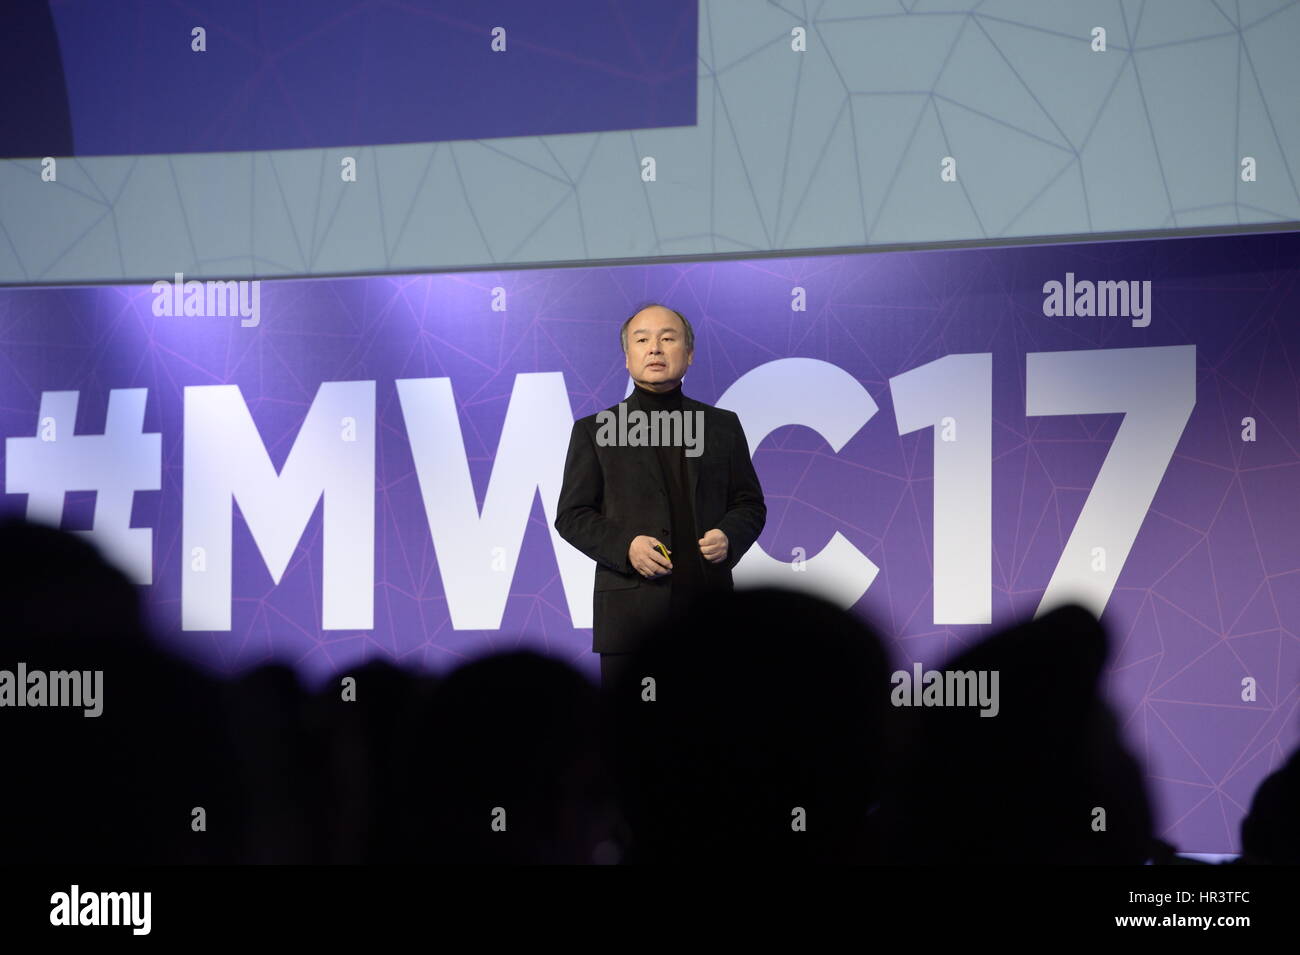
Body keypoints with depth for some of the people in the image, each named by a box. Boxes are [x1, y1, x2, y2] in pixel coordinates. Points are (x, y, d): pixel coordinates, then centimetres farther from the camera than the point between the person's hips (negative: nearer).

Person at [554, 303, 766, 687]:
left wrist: (729, 537, -6)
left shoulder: (723, 426, 14)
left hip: (708, 604, 2)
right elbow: (571, 515, 5)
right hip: (629, 611, -2)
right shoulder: (594, 430, 8)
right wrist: (624, 546, -12)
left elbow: (749, 504, 16)